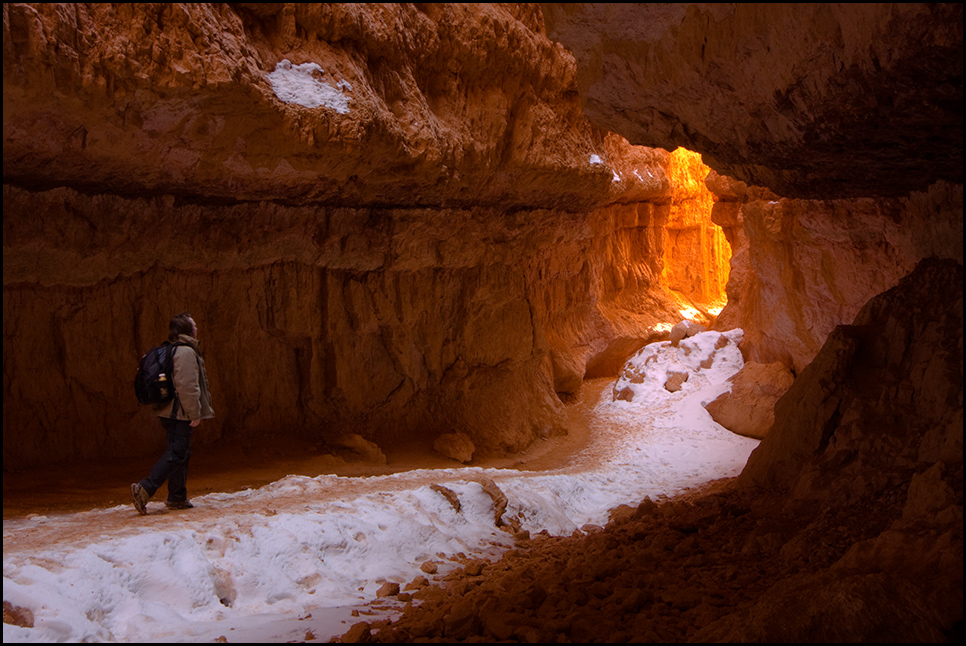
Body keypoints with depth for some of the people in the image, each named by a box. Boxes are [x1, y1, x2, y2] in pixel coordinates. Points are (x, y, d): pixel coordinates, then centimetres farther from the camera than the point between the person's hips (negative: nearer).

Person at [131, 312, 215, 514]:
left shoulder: (169, 351, 17)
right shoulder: (185, 352, -15)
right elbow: (187, 386, -21)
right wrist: (195, 413, -18)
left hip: (169, 412, 10)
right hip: (180, 413, -10)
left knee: (180, 452, 14)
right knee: (177, 454, -10)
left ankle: (177, 498, 19)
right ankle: (144, 489, -17)